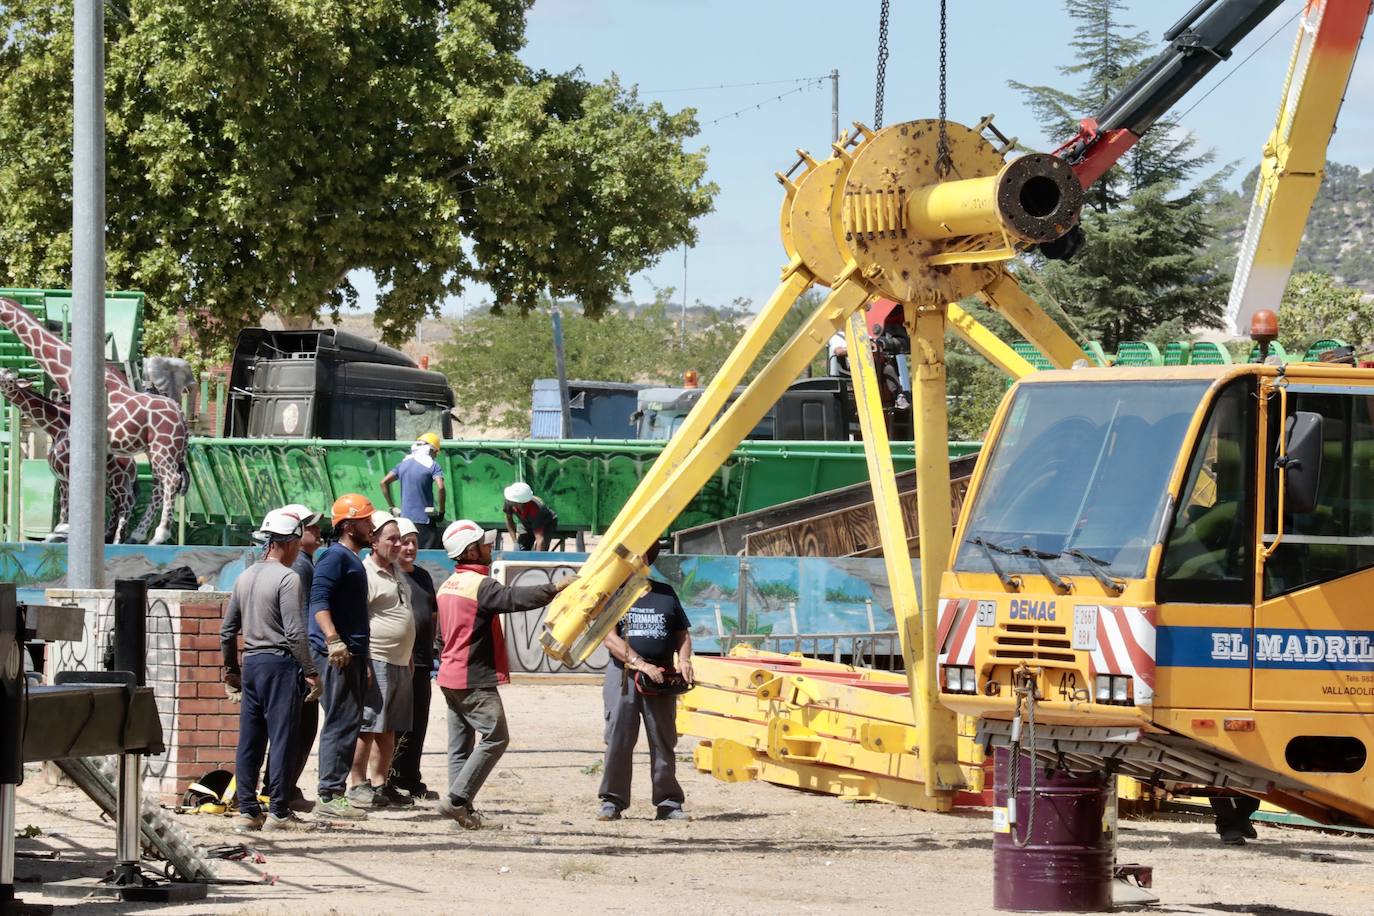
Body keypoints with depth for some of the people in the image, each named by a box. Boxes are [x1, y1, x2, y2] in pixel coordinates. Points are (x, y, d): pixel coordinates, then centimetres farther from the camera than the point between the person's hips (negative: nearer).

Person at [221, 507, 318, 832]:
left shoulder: (245, 577, 12)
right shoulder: (287, 578, -11)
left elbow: (228, 630, 17)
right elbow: (295, 632, -17)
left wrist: (231, 666, 27)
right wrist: (310, 671, -12)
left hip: (251, 663, 8)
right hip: (280, 663, -8)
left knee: (249, 741, 9)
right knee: (282, 739, -4)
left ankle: (247, 810, 11)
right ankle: (278, 812, -5)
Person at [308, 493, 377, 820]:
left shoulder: (354, 560, 22)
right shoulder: (335, 557, -9)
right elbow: (319, 600, -21)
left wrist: (364, 660, 27)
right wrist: (333, 639, -33)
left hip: (353, 654, 10)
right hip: (337, 655, -10)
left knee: (349, 723, 12)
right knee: (341, 722, -12)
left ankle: (333, 794, 17)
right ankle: (329, 796, -13)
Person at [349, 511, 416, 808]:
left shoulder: (396, 572, 18)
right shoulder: (364, 574, -11)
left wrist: (408, 660, 24)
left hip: (400, 664, 9)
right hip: (376, 662, -9)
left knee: (389, 729, 11)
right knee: (367, 727, -7)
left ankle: (378, 784, 16)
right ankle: (358, 785, -4)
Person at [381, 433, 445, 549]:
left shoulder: (404, 463, 11)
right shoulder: (432, 465, -6)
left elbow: (384, 482, 10)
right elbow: (440, 487, -21)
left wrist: (392, 507, 13)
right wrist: (441, 512, -10)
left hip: (404, 518, 5)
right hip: (424, 520, -5)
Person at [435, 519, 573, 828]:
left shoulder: (447, 585, 16)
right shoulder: (480, 585, -14)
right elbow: (516, 597, -29)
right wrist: (555, 588, -28)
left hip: (450, 675, 10)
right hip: (475, 679, -10)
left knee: (460, 744, 8)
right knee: (495, 737, -8)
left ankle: (462, 811, 5)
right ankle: (457, 799, -14)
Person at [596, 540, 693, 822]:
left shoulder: (665, 594, 16)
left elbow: (683, 634, 18)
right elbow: (610, 638, -7)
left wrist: (684, 660, -3)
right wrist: (640, 664, -18)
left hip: (661, 677, 3)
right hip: (623, 674, -3)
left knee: (664, 741, 2)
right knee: (618, 740, -6)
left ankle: (668, 802, 5)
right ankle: (612, 801, -2)